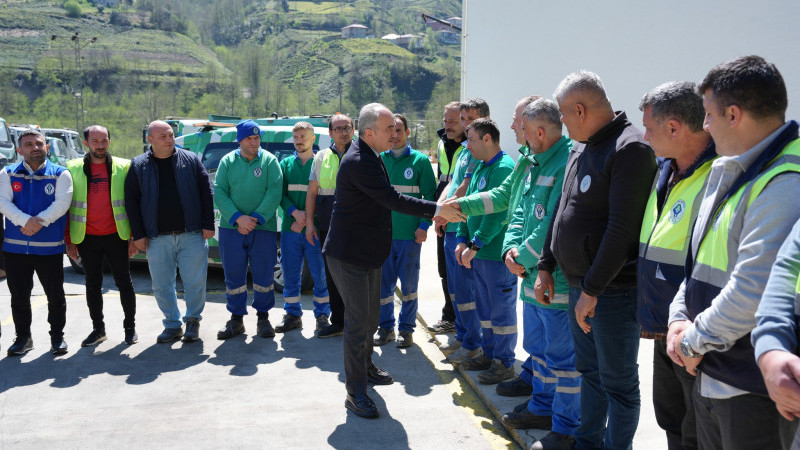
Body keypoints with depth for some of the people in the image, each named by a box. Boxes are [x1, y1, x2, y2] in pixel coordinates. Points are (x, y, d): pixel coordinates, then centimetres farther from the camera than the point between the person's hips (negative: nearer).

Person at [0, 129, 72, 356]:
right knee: (19, 295, 10)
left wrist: (39, 222, -21)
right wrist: (25, 221, -21)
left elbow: (62, 203, -9)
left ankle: (57, 336, 19)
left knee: (55, 295, 4)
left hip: (50, 247, -2)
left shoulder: (60, 174, 3)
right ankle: (23, 337, 24)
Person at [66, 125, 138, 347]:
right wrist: (70, 241, 1)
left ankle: (130, 327, 20)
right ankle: (98, 329, 24)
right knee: (92, 285, 11)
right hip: (87, 238, 2)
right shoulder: (73, 169, 3)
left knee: (125, 283, 5)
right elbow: (67, 206, 5)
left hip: (116, 236, -1)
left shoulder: (123, 167, 1)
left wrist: (134, 237, -3)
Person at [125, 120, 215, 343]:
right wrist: (138, 235, -1)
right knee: (161, 286, 7)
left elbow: (206, 193, 4)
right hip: (157, 238, 1)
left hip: (191, 235, -1)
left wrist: (208, 224, -2)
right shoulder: (138, 166, 5)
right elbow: (131, 202, 5)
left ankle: (193, 321, 22)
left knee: (195, 282, 1)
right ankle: (172, 325, 23)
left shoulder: (191, 160, 5)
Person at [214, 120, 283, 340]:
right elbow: (219, 192, -1)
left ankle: (263, 317, 19)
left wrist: (256, 218, -15)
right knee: (233, 276, 6)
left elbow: (274, 192, -7)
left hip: (263, 228, -1)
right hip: (231, 228, 1)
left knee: (264, 275, 4)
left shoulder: (269, 160, 3)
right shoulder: (227, 161, 6)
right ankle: (236, 319, 19)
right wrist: (238, 218, -14)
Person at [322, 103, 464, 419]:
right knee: (358, 320, -7)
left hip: (369, 252, 10)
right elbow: (392, 199, -29)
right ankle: (355, 393, 2)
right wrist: (437, 210, -28)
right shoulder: (359, 162, -25)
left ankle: (365, 367, 39)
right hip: (350, 255, -10)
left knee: (370, 315, 21)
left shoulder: (368, 156, 9)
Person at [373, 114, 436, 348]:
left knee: (408, 284, 6)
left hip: (410, 233, -3)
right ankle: (386, 327, 21)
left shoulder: (420, 160, -1)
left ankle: (406, 329, 18)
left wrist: (424, 226, -9)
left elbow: (430, 195, 0)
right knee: (383, 282, 8)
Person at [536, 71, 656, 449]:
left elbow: (623, 228, -23)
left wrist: (593, 289, -21)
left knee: (619, 382, 5)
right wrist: (545, 266, 16)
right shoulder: (580, 150, 12)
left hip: (612, 290, -9)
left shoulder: (630, 149, -17)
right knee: (590, 372, 21)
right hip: (578, 285, 9)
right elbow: (562, 213, 19)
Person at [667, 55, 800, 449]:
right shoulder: (727, 173, 12)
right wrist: (679, 319, 3)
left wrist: (694, 342, -15)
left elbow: (754, 289, -28)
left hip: (754, 388, -9)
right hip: (709, 373, 9)